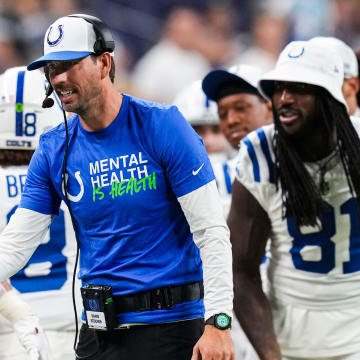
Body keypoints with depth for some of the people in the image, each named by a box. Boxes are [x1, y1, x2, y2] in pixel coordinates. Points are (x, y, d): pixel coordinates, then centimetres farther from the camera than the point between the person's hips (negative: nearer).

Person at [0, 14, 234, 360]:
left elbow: (211, 232, -11)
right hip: (98, 330, 5)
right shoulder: (53, 150, 4)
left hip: (170, 326, -4)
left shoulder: (162, 127, -9)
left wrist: (218, 322, -18)